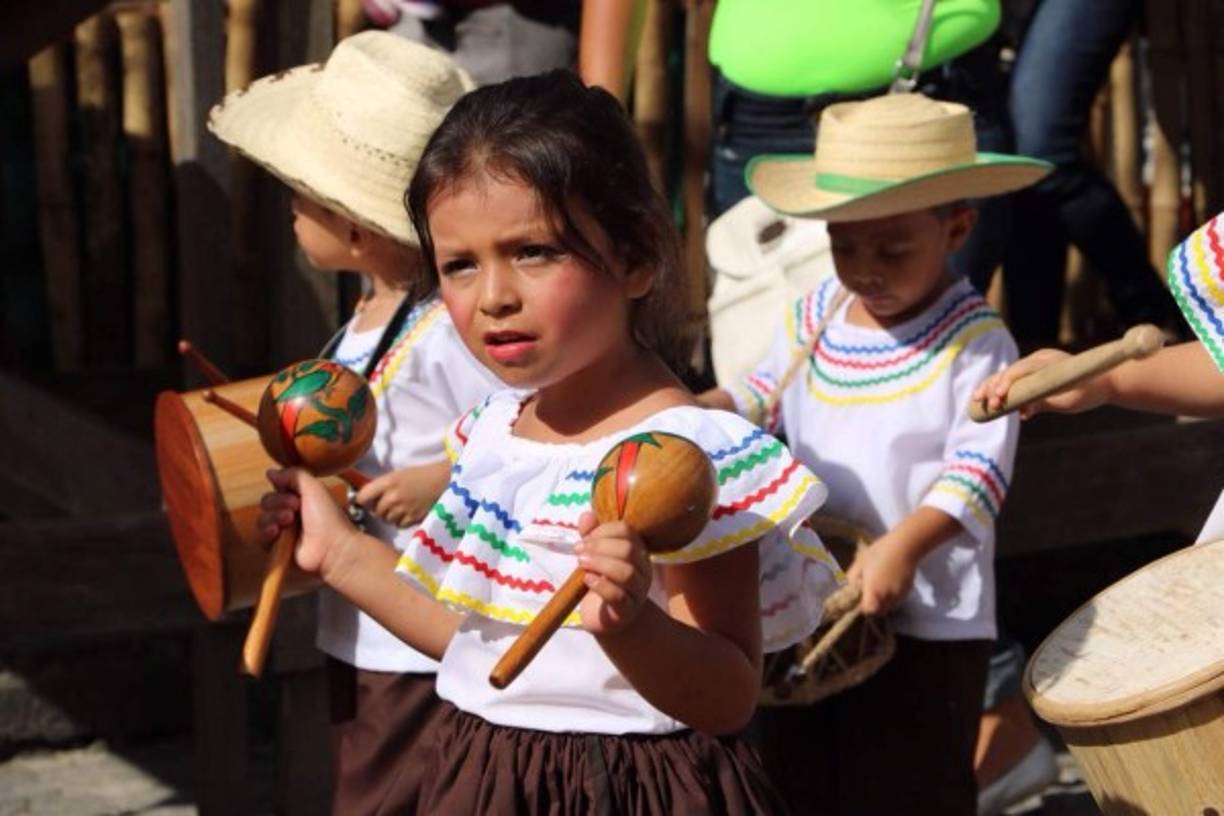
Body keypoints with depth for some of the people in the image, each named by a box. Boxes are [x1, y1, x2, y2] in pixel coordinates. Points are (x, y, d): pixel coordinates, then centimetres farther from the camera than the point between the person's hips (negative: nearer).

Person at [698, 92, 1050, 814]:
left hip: (929, 620, -6)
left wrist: (903, 546, -33)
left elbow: (978, 469, -20)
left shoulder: (975, 342, -14)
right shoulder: (814, 318, 3)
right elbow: (764, 396, 18)